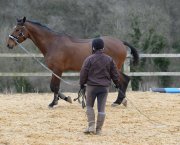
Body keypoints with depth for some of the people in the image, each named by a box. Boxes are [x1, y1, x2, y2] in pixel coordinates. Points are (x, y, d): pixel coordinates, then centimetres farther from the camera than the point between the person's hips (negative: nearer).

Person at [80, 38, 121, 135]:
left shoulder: (89, 59, -7)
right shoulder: (109, 59, 4)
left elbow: (83, 73, -5)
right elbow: (115, 73, 9)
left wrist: (82, 83, 10)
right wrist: (117, 83, 24)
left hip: (91, 86, -3)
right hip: (104, 87, 3)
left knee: (89, 106, 11)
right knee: (101, 108, 5)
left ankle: (91, 126, -1)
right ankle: (99, 129, 6)